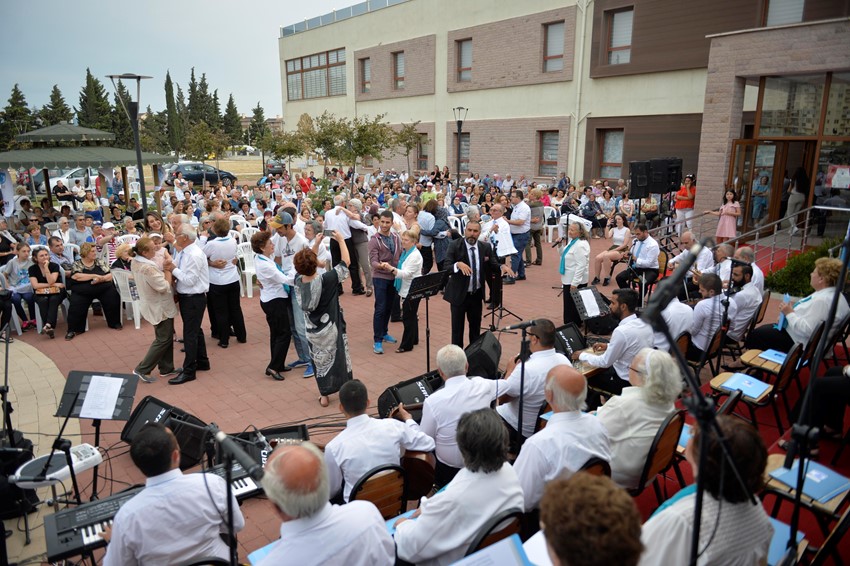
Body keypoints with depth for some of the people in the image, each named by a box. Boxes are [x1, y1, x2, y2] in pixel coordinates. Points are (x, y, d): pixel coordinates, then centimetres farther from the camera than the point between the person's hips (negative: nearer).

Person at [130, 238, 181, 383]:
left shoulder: (135, 262, 0)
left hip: (153, 304, 10)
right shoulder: (148, 268, -30)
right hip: (160, 307, -10)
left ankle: (166, 368, 28)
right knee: (163, 339, 3)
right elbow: (164, 287, -25)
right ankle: (142, 370, 8)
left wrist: (164, 267, -3)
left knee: (166, 337, 19)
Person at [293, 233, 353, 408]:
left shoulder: (298, 280, -14)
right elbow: (346, 262, -18)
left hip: (313, 330, 4)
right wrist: (341, 240, -6)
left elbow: (305, 265, 7)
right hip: (331, 328, -4)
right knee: (340, 358, 15)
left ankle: (324, 395, 28)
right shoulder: (326, 280, -28)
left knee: (320, 361, 19)